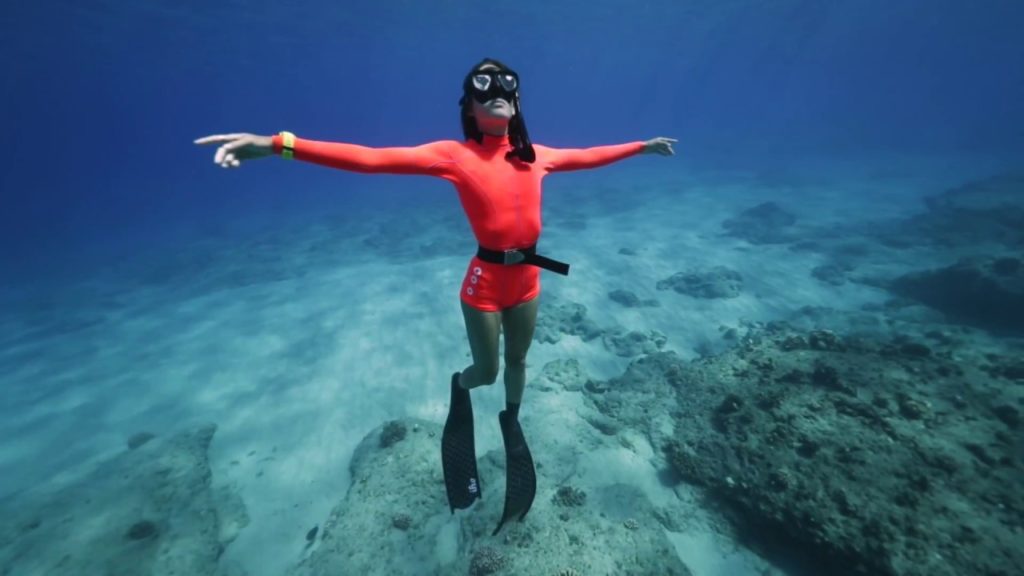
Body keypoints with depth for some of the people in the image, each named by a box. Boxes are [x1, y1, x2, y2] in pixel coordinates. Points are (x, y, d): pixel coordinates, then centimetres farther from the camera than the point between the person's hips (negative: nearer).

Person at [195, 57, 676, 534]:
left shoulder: (536, 155, 3)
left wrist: (640, 147, 29)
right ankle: (459, 386, 53)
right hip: (486, 280, -4)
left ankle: (511, 421, 53)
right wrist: (277, 145, -28)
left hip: (528, 277, 5)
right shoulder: (455, 155, -12)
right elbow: (372, 159, -20)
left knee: (518, 361, 23)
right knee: (486, 371, 14)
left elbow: (587, 156, 18)